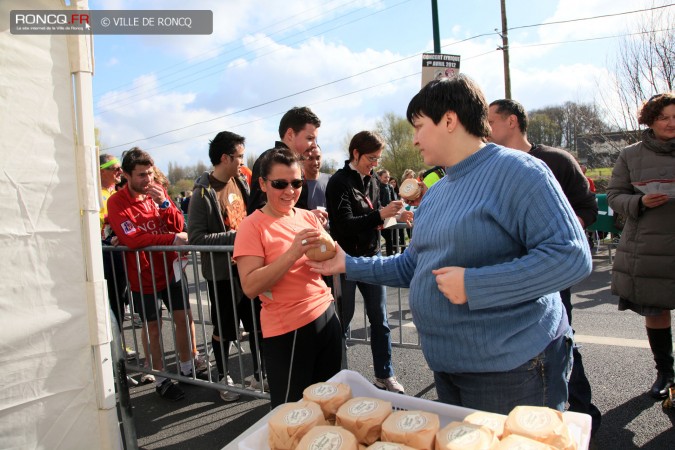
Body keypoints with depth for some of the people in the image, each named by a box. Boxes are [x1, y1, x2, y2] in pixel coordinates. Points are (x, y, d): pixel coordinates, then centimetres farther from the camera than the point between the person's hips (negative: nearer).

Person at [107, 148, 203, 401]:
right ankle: (160, 379, 25)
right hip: (142, 275, -4)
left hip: (169, 269, 4)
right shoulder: (117, 203, -13)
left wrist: (164, 203, -20)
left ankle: (187, 366, 30)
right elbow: (131, 239, -24)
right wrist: (172, 239, -25)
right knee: (152, 326, 8)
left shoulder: (157, 193, 0)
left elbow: (179, 226, -4)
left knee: (184, 317, 10)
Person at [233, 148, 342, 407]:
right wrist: (293, 253, -25)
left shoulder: (308, 217, 6)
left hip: (326, 316, 6)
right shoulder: (252, 226, -10)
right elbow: (250, 287, -18)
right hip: (287, 330, -5)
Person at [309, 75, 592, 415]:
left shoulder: (514, 170, -15)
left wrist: (473, 285, -25)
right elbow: (413, 266, 17)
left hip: (510, 370, -8)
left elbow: (571, 255, -23)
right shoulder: (435, 193, 12)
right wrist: (349, 265, 11)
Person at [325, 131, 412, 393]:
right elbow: (345, 224, -19)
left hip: (371, 256, 6)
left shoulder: (371, 181, 9)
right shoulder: (339, 182, -11)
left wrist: (394, 215, -3)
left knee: (380, 319, 9)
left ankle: (384, 375, 23)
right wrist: (380, 215, -26)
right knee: (343, 320, 7)